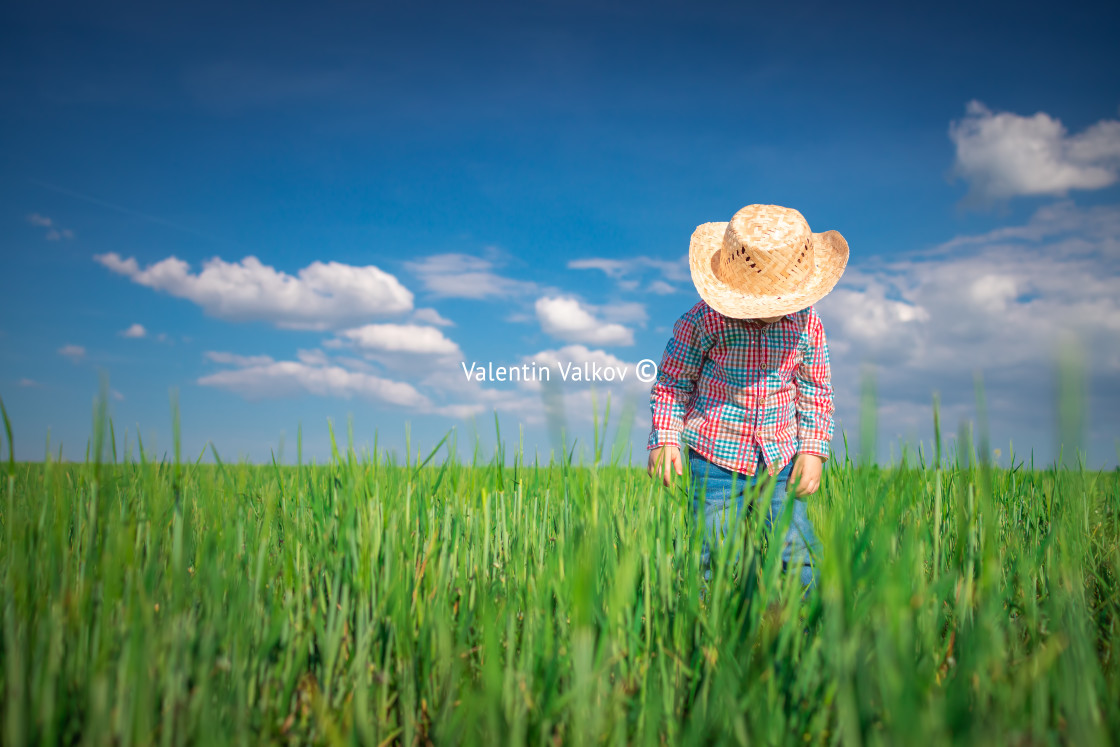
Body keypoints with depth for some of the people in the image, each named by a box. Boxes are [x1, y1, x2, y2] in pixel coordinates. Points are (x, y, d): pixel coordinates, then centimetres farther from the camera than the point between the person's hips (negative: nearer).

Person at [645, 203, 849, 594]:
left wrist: (813, 449, 4)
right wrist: (664, 439, -8)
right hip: (717, 461, -2)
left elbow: (815, 390, 12)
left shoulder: (807, 324, -1)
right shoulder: (702, 321, -11)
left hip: (780, 461, 3)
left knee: (799, 556, 1)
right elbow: (672, 381, 0)